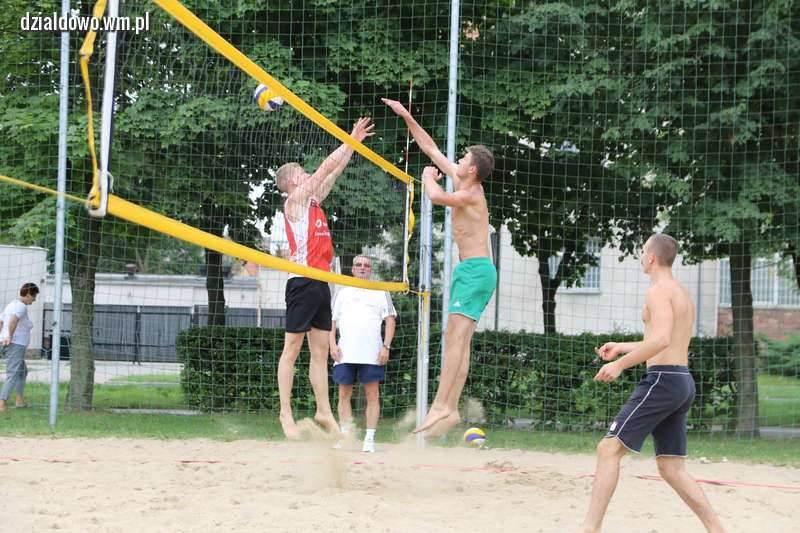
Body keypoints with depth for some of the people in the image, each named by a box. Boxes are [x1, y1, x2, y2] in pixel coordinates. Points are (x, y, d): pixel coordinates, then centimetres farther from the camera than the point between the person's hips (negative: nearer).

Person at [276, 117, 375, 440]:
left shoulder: (313, 200, 19)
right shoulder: (295, 199, -3)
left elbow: (334, 172, 25)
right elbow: (327, 167, -5)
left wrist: (354, 142, 21)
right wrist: (351, 140, 2)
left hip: (321, 281, 9)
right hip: (303, 281, -8)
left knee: (321, 350, 7)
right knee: (292, 348, -6)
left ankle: (324, 412, 9)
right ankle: (286, 413, -5)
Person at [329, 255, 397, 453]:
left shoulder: (380, 293, 12)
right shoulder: (342, 292, 17)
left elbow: (390, 320, 6)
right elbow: (332, 320, 13)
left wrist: (386, 346, -5)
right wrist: (332, 344, -1)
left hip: (372, 354, -2)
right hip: (345, 353, 2)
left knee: (372, 395, -5)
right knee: (344, 394, 1)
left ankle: (370, 439, -4)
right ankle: (345, 436, 7)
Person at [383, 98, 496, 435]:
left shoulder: (470, 195, -14)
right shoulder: (462, 183, 11)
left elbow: (436, 196, -32)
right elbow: (431, 149, 18)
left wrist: (428, 176, -9)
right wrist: (407, 117, 16)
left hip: (476, 269, -10)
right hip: (470, 270, 10)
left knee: (455, 334, -18)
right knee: (458, 340, 5)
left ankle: (440, 406, -26)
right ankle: (450, 409, 2)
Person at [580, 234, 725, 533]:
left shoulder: (659, 290, -9)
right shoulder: (682, 293, 22)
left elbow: (661, 339, -24)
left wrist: (620, 365, -20)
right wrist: (622, 347, 37)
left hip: (663, 380, -10)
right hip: (682, 382, 10)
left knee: (609, 448, -10)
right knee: (671, 469, 11)